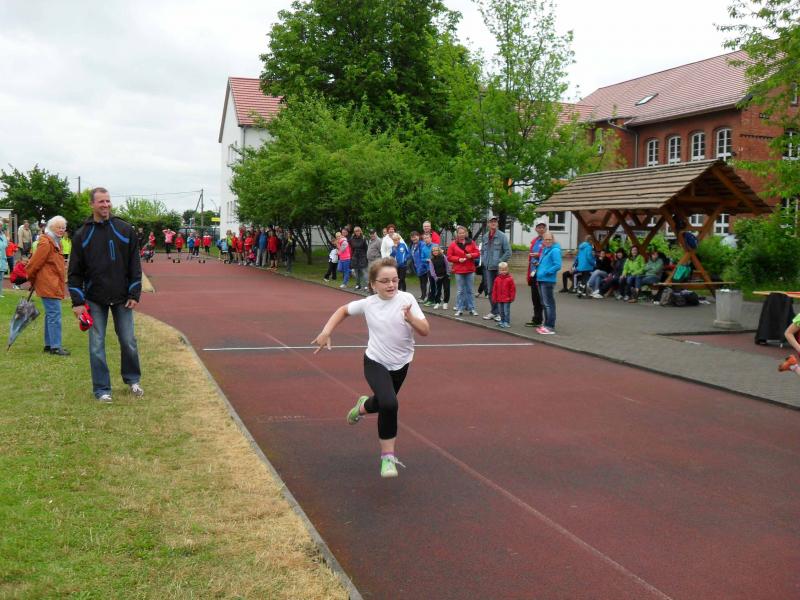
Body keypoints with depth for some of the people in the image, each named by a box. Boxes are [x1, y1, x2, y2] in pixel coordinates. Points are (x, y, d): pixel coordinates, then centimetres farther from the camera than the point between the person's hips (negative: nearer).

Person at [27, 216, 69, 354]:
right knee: (55, 315, -10)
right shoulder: (46, 243, -15)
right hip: (49, 286, -10)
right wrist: (32, 280, 0)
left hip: (54, 285, 10)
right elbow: (34, 263, -14)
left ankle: (49, 344, 22)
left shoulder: (56, 243, 16)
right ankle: (55, 346, -7)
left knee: (50, 314, 14)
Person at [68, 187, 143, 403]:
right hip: (95, 300, 0)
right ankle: (102, 389, 12)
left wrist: (134, 294, -4)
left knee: (129, 341, 7)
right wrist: (77, 301, -6)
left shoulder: (125, 230, 0)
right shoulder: (82, 235, -1)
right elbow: (75, 271, 1)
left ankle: (132, 379, 27)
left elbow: (134, 264, 1)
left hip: (122, 298, 0)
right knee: (97, 345, 2)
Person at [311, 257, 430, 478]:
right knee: (389, 404, -26)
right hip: (375, 362, -2)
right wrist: (326, 332, -2)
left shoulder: (406, 299, -14)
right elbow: (343, 310, 10)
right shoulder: (368, 304, -9)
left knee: (383, 403, 22)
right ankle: (387, 456, -11)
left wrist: (410, 318, -37)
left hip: (401, 364, 2)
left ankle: (363, 406, 60)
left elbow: (425, 330, -18)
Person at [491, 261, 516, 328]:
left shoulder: (510, 279, -7)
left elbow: (512, 289, -5)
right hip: (499, 299, 4)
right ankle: (502, 321, 26)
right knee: (501, 311, 14)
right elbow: (494, 289, 7)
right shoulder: (497, 279, 4)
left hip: (507, 300, -4)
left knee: (506, 311, -3)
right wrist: (494, 298, 6)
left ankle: (507, 323, 5)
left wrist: (512, 297, -6)